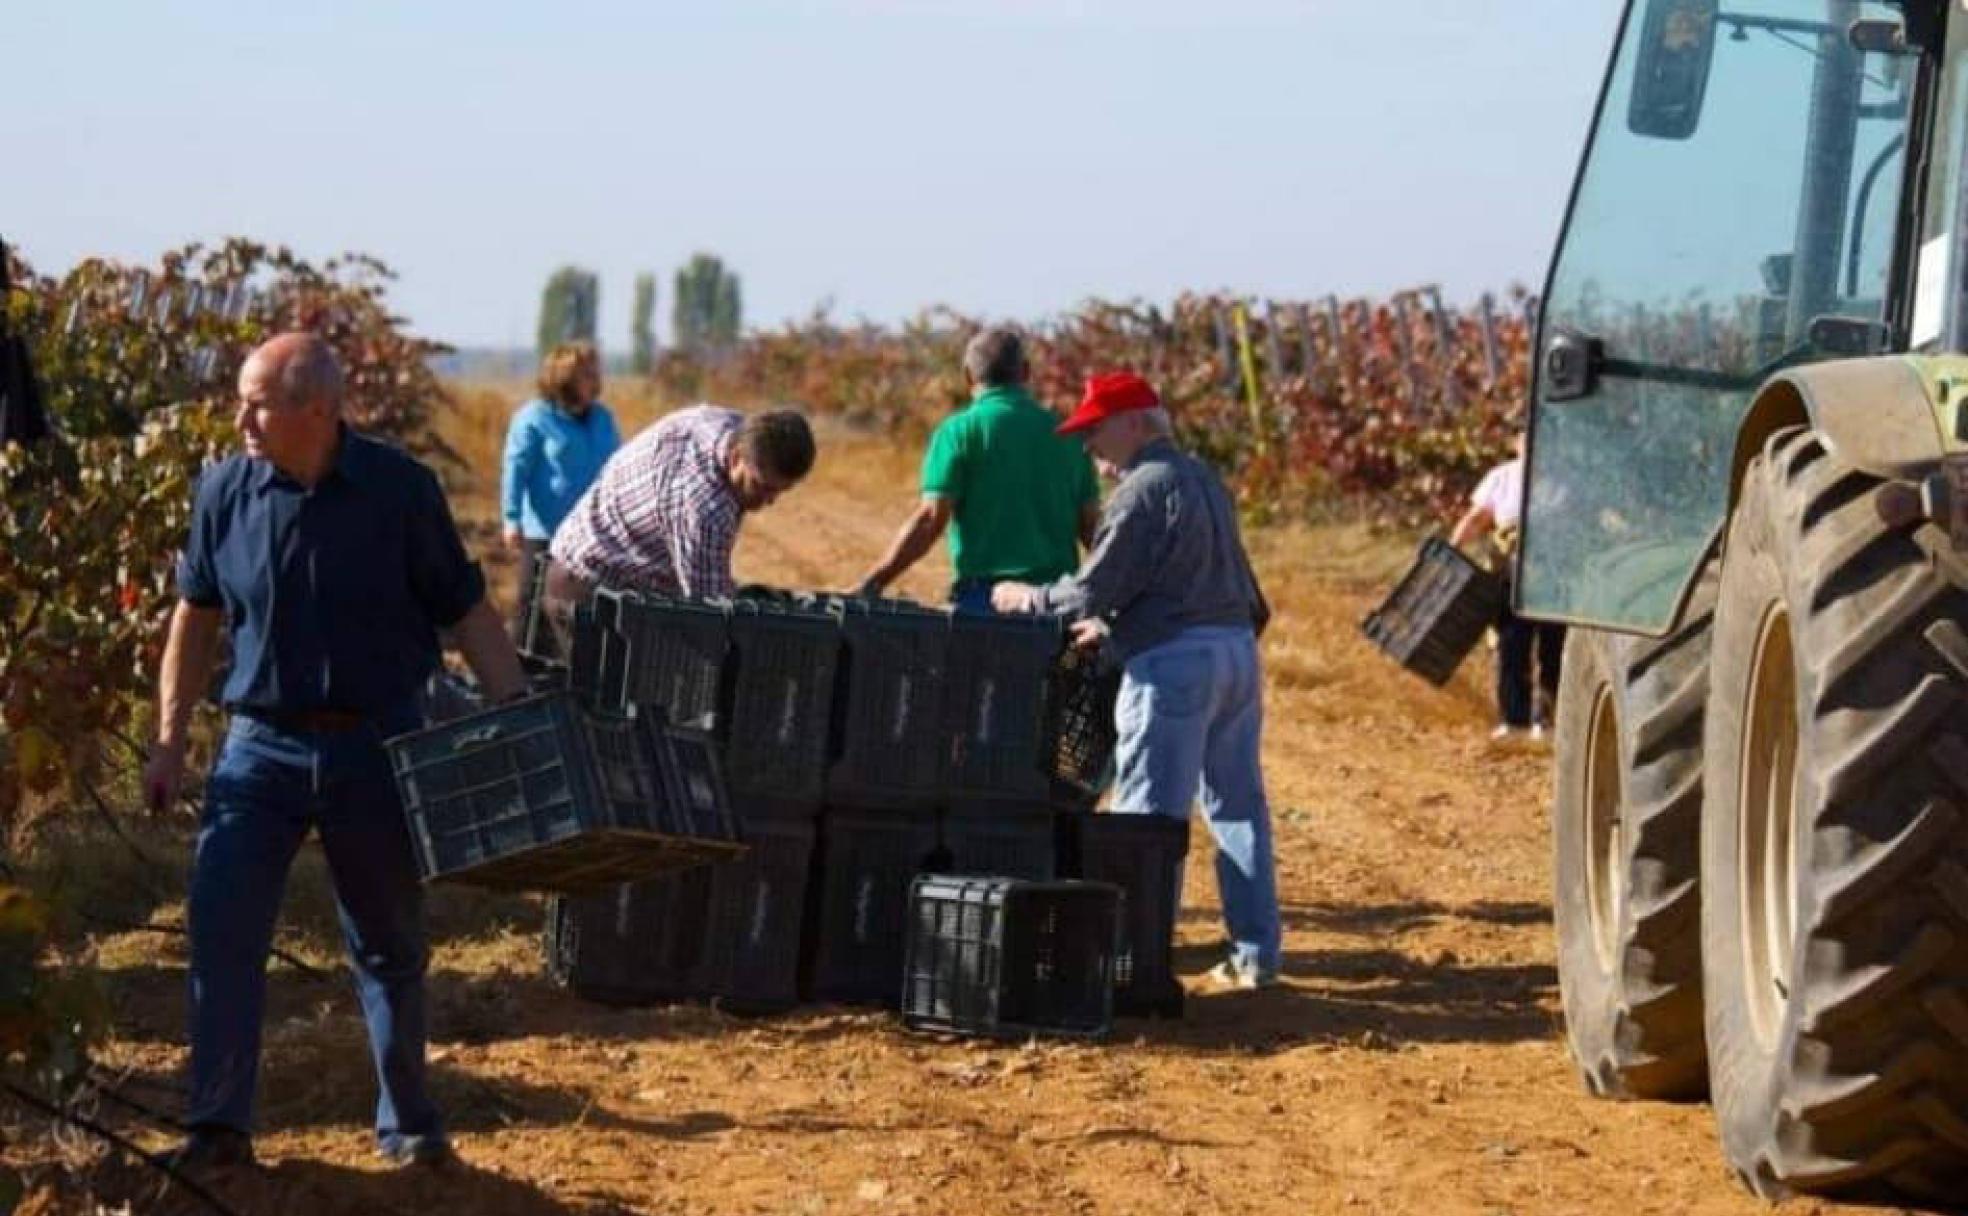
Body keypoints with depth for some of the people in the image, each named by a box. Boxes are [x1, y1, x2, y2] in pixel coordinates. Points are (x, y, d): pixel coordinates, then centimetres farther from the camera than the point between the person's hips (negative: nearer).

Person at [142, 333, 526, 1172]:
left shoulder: (400, 490, -9)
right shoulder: (226, 491, -3)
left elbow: (468, 615, -3)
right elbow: (195, 619, 9)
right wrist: (170, 742, 7)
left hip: (376, 748, -1)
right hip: (262, 746, 1)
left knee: (389, 944, 10)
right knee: (222, 930, -8)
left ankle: (408, 1124, 24)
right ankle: (218, 1125, 1)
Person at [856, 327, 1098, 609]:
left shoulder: (960, 430, -3)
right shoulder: (1064, 433, 9)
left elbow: (930, 520, -11)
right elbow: (1090, 525, 9)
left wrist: (871, 585, -9)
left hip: (983, 592, -4)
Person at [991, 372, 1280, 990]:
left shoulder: (1143, 491, -12)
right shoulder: (1203, 479, 17)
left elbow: (1094, 588, -13)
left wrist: (1031, 599, 4)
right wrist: (1113, 624, 29)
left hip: (1174, 662, -9)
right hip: (1237, 649, 9)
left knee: (1151, 815, -4)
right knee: (1238, 807, 13)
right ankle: (1256, 953, 15)